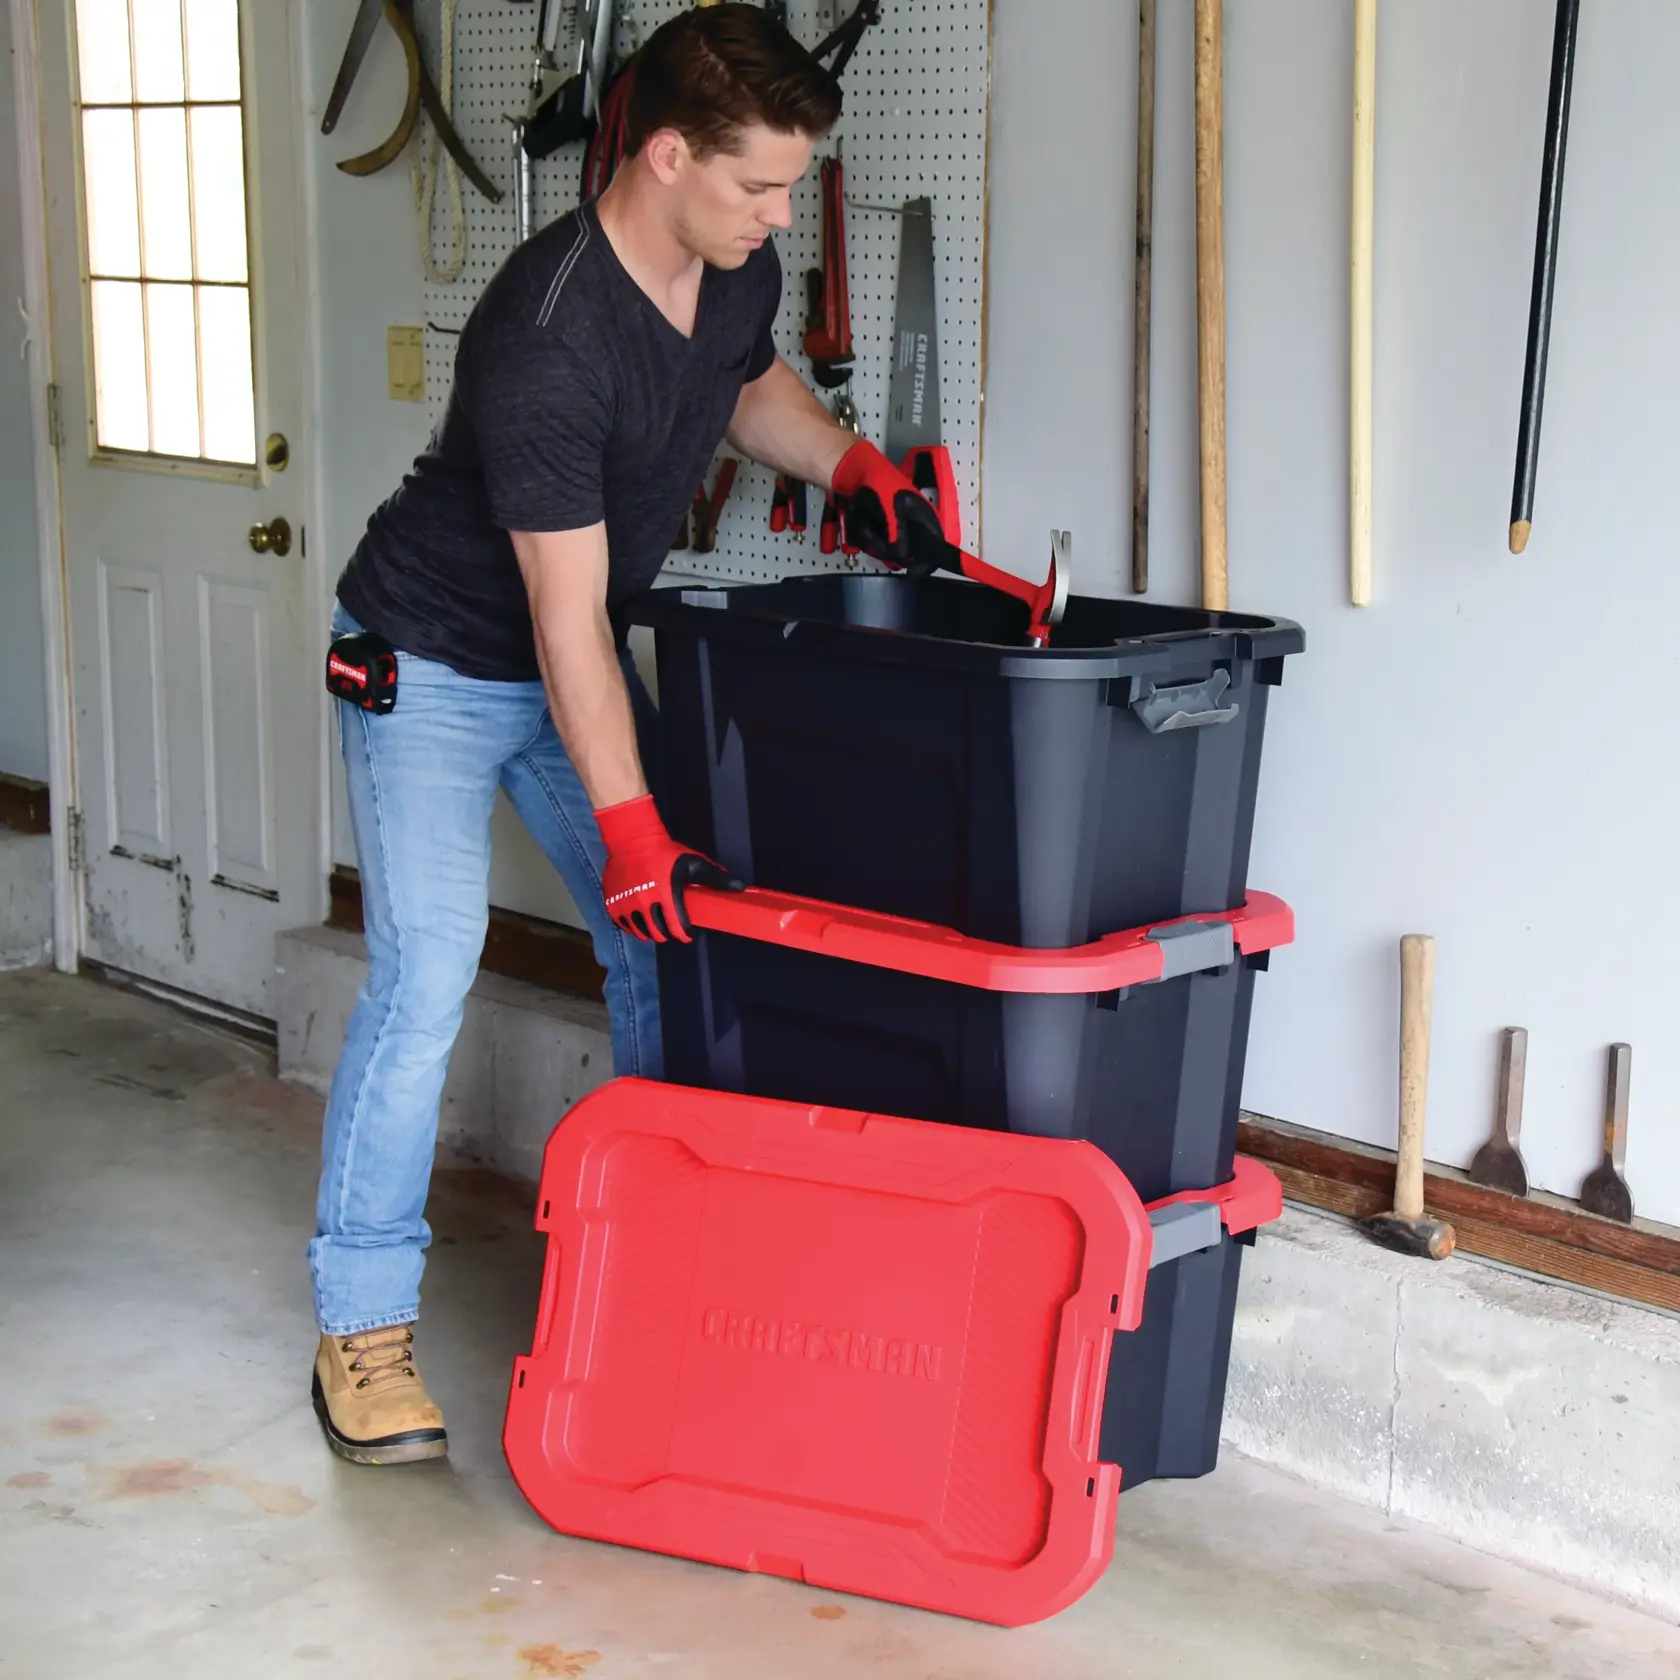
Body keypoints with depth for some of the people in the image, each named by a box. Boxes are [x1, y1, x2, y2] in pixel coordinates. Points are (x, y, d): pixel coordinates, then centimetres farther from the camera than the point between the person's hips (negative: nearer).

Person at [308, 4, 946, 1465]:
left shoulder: (737, 274, -8)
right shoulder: (548, 341, -33)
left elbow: (750, 385, 19)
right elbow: (567, 620, -31)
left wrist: (850, 468, 1)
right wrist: (628, 824, -29)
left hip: (577, 658, 8)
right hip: (432, 666, -8)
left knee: (670, 939, 6)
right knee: (426, 976, -15)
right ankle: (363, 1326, -3)